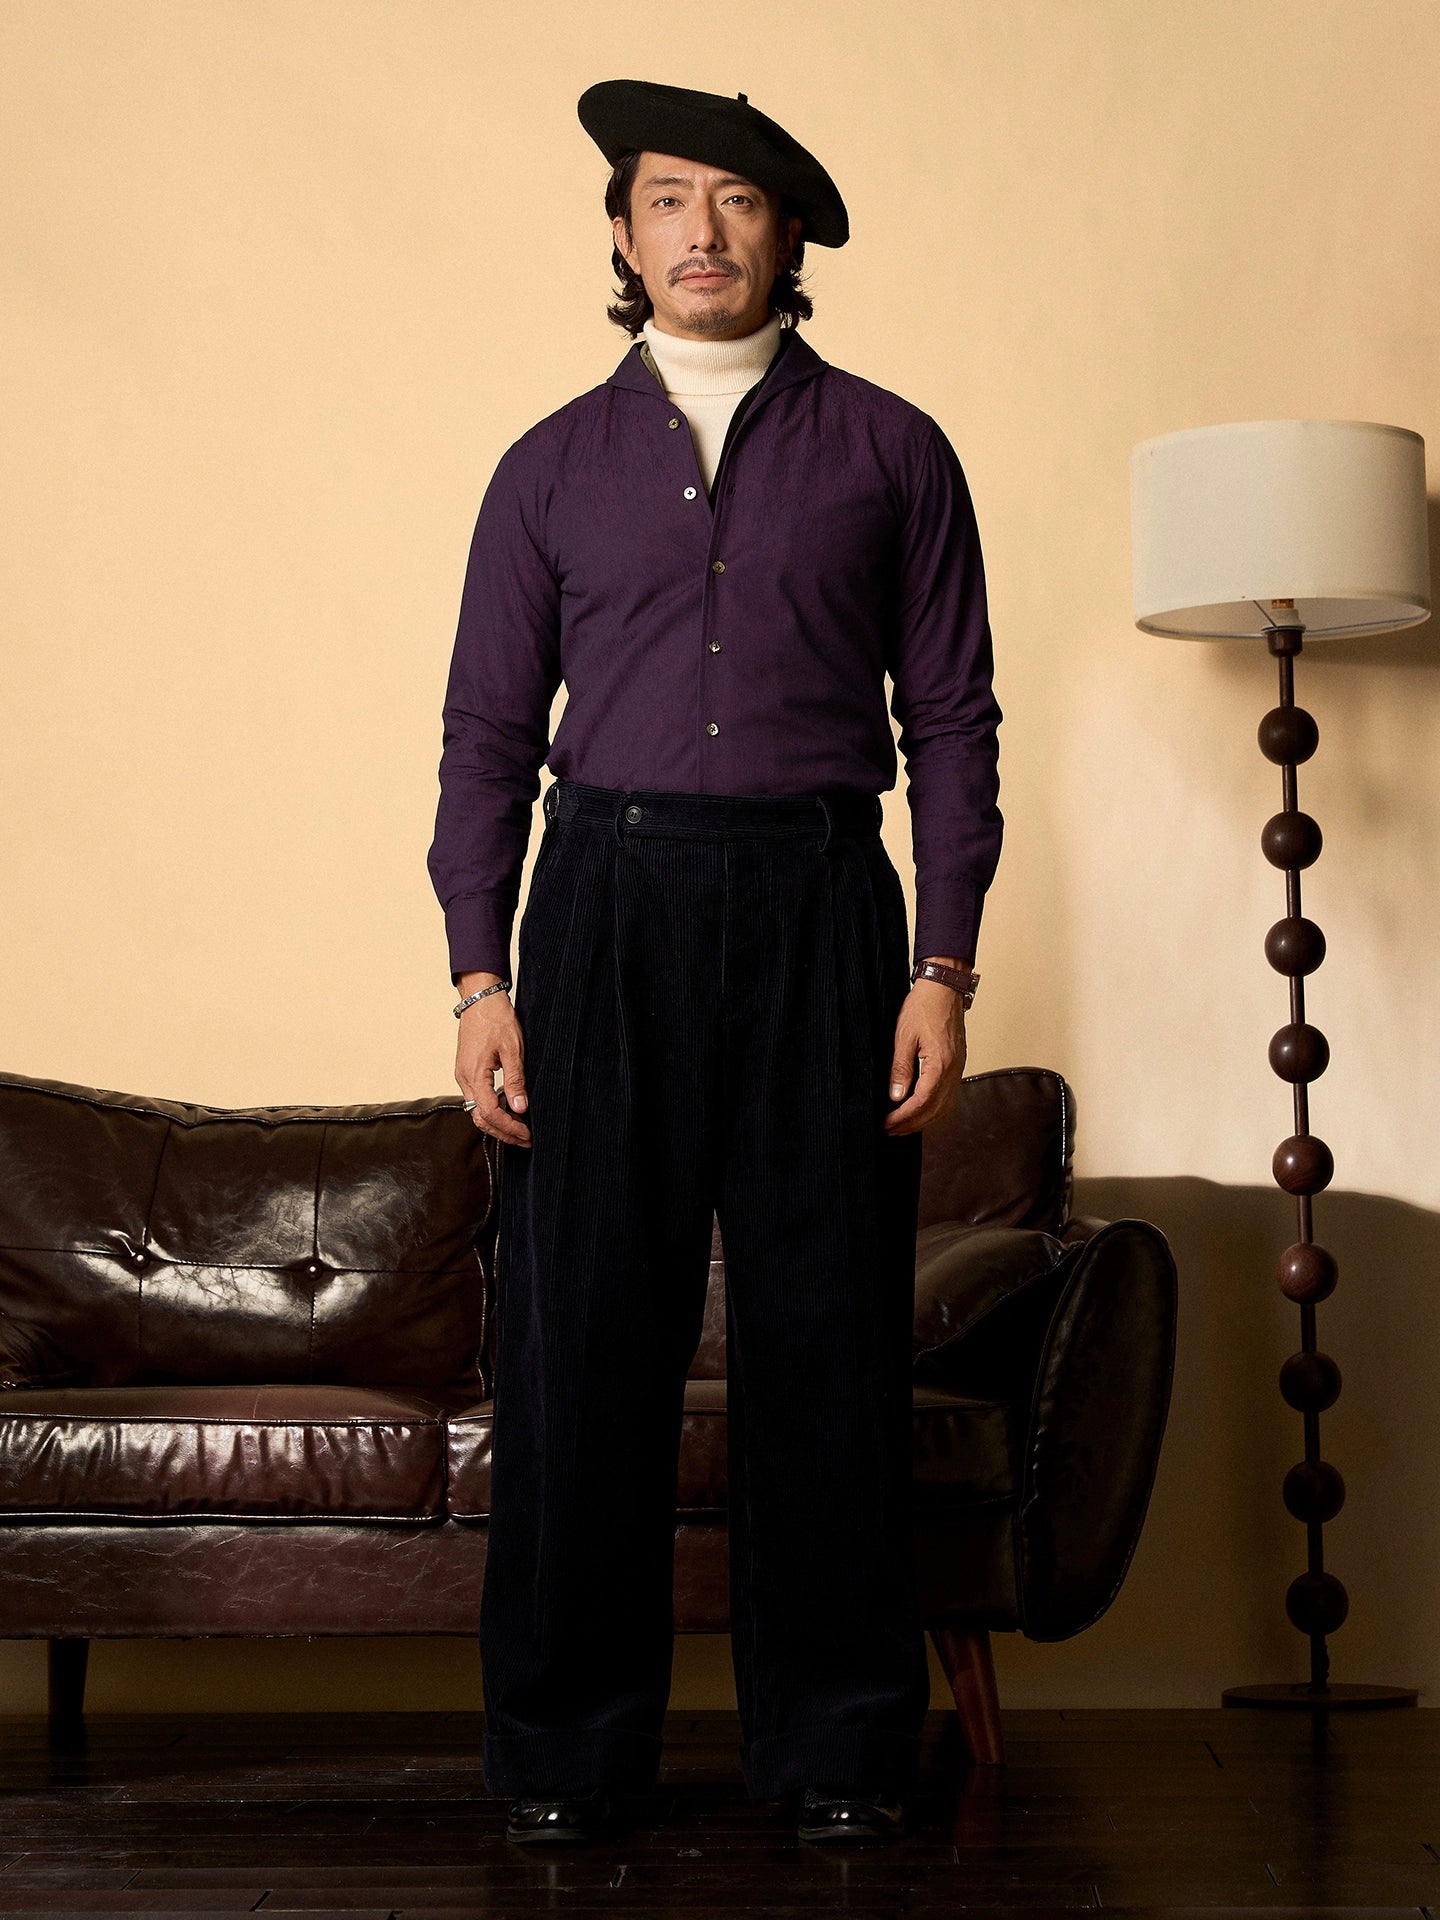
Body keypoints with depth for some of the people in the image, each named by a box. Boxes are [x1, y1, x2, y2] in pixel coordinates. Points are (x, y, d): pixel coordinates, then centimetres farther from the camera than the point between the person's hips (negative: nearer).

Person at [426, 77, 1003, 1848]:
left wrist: (943, 970, -3)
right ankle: (566, 1746, 10)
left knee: (827, 1335, 1)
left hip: (819, 906, -1)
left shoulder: (888, 452, 9)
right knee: (581, 1333, -1)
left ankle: (837, 1740, 12)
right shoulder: (556, 466, 12)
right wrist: (478, 978, 0)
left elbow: (952, 718, 6)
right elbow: (487, 734, 10)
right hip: (608, 904, 1)